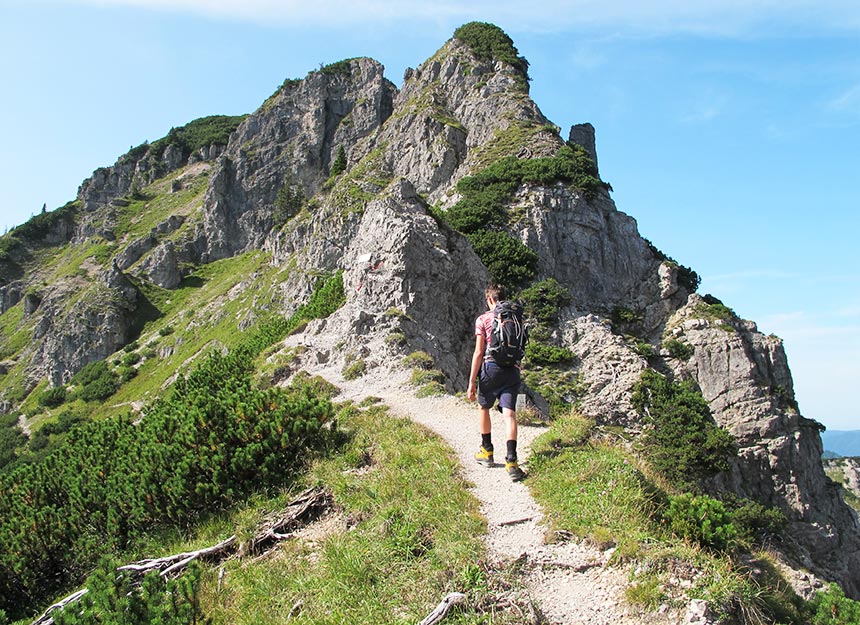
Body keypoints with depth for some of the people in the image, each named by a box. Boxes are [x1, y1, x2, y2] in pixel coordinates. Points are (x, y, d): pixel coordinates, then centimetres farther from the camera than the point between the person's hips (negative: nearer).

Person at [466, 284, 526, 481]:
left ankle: (487, 451, 28)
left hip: (491, 368, -3)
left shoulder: (483, 319, -2)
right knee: (509, 414, -3)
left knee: (483, 407, 19)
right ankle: (511, 461, -14)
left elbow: (479, 353, -7)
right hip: (512, 370, 3)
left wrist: (472, 382, -4)